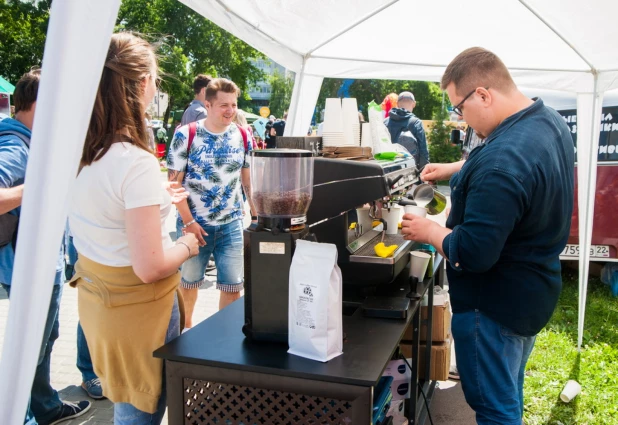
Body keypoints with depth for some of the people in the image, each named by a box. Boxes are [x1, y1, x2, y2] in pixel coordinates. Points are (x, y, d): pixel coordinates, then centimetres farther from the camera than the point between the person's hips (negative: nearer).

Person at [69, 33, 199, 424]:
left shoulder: (79, 150, -3)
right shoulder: (136, 162, -27)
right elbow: (149, 267, -26)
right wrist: (187, 245, -8)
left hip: (94, 295, 8)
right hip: (135, 307, -7)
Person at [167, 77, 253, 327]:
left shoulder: (242, 135, 0)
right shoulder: (186, 135, -11)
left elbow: (248, 177, 10)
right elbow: (174, 182, -10)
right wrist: (188, 221, -14)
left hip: (231, 224, 2)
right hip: (194, 223, -2)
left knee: (233, 285, 4)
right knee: (189, 280, 16)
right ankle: (185, 326, 40)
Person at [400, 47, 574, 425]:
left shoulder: (502, 159, -33)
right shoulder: (550, 121, 0)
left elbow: (473, 253, -32)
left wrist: (429, 231, -15)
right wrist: (455, 169, 12)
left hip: (497, 305, -10)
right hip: (534, 292, 10)